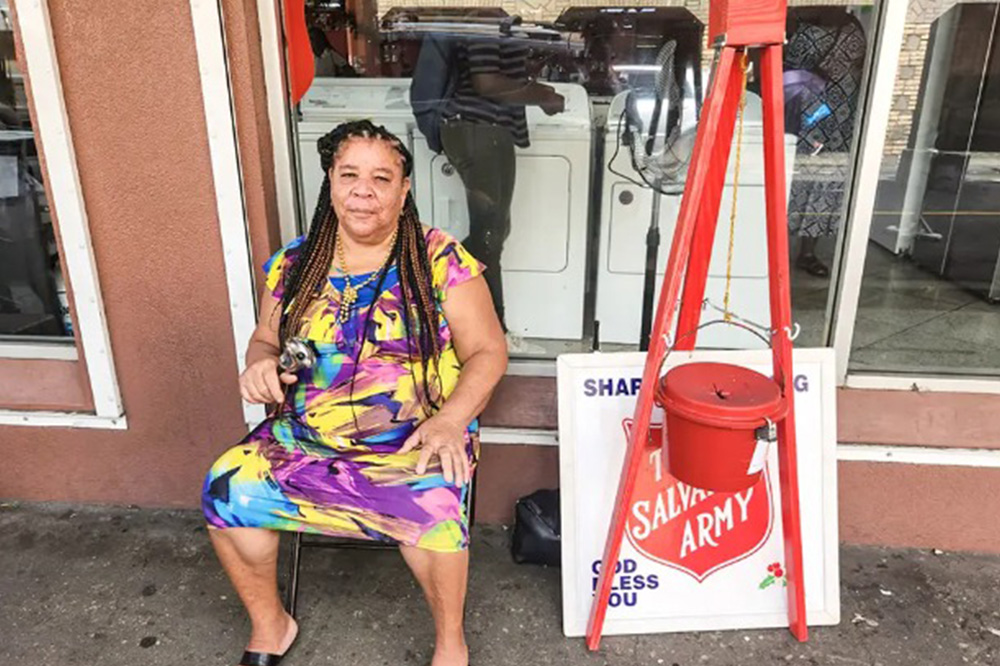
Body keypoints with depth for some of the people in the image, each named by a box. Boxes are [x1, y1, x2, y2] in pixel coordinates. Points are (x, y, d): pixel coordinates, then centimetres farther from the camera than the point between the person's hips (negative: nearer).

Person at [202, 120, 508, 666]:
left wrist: (450, 420, -22)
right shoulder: (293, 263, 5)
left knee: (430, 511, -31)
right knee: (227, 491, -16)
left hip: (416, 440, -3)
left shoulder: (441, 261, -6)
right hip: (304, 438, 4)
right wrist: (259, 363, -7)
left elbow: (488, 352, -6)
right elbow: (265, 338, 18)